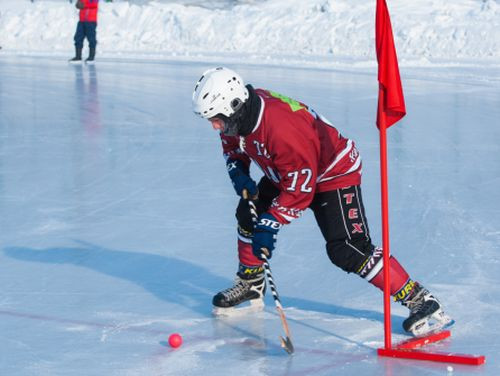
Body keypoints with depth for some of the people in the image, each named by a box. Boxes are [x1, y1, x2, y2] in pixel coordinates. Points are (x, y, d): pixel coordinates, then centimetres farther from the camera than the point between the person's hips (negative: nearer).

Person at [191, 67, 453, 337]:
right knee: (249, 214, 8)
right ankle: (250, 287, 28)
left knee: (346, 250, -19)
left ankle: (420, 300, -18)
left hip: (333, 173, -9)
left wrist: (271, 223, -30)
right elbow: (232, 147, 11)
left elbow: (301, 187, -33)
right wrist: (239, 173, -8)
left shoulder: (282, 128, -38)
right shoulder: (236, 116, -12)